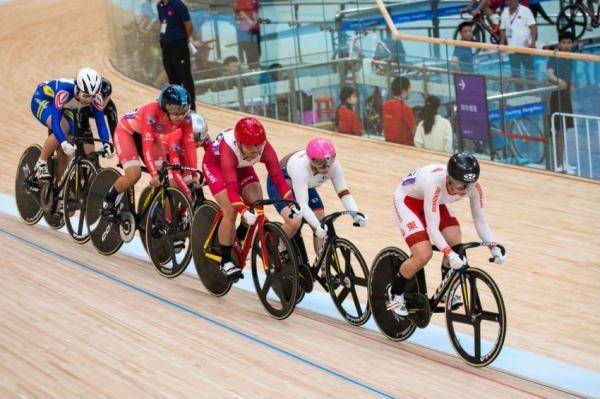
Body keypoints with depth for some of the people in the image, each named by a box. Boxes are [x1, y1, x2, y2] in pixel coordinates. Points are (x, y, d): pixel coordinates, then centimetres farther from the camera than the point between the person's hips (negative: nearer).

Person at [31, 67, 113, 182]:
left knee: (64, 152, -4)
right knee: (61, 130, -32)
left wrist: (106, 144, -43)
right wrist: (64, 143, -59)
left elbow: (101, 122, -28)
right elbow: (55, 121, -46)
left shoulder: (96, 98, -28)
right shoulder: (64, 92, -42)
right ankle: (41, 165, -15)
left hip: (65, 108, 5)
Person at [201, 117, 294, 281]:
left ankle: (240, 237, 16)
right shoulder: (229, 149, -42)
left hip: (241, 167, 4)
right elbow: (232, 189, -47)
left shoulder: (264, 147, -32)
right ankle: (225, 261, -6)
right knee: (231, 211, -20)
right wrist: (244, 212, -61)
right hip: (215, 164, -4)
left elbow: (278, 178, -33)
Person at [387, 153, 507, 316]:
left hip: (434, 201, 6)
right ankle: (395, 293, 5)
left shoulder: (474, 187, -26)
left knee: (455, 241, -15)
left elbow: (480, 220, -14)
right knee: (423, 255, -20)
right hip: (407, 199, -6)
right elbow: (432, 227, -39)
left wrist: (494, 247, -27)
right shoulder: (435, 183, -41)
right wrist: (449, 253, -50)